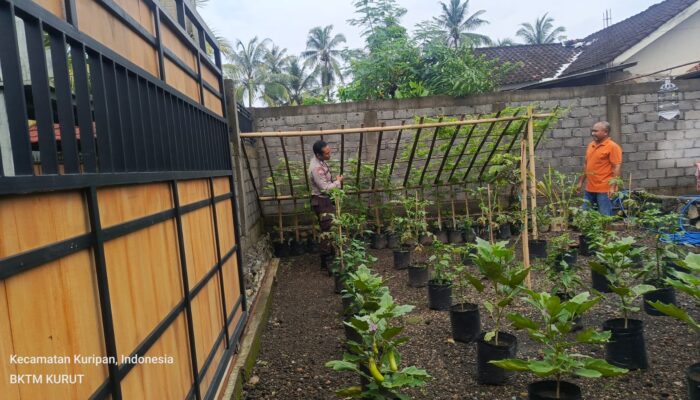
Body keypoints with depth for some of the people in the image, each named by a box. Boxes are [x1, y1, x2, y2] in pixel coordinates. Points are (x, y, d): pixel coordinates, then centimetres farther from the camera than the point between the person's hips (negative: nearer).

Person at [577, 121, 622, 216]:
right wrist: (581, 182, 16)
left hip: (605, 190, -7)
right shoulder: (591, 145, 12)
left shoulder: (613, 147, -10)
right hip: (589, 189, 7)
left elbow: (617, 168, -14)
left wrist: (613, 187, -19)